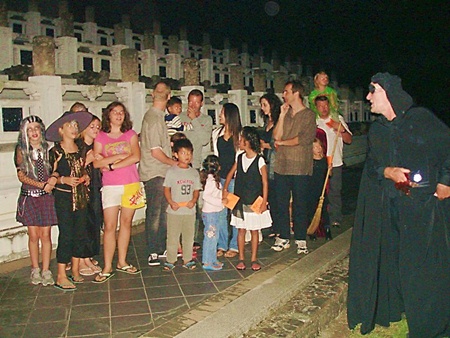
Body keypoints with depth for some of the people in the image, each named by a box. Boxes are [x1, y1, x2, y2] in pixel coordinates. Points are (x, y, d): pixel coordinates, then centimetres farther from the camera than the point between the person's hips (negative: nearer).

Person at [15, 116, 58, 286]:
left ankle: (46, 270, 11)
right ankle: (35, 269, 20)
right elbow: (21, 175, -3)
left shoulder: (48, 148, 1)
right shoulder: (21, 150, 1)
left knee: (45, 234, 2)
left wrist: (54, 177, -16)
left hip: (46, 197, 0)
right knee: (33, 235, 5)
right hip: (29, 197, 0)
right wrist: (42, 185, -15)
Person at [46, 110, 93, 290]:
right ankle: (61, 277, 2)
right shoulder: (55, 152, -5)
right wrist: (64, 179, -21)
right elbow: (52, 176, -4)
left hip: (81, 196, 6)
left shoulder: (80, 149, 11)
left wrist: (85, 176, 3)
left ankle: (75, 271, 20)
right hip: (64, 197, -6)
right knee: (66, 234, -6)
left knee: (80, 233, 7)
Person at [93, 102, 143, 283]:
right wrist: (120, 156, -10)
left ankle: (122, 262, 19)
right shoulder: (100, 137, 7)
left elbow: (136, 157, -6)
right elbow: (96, 162, -6)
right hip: (110, 186, -1)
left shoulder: (130, 134, 10)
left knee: (126, 223, 7)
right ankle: (107, 268, 1)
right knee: (109, 226, -5)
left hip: (131, 184, 2)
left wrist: (111, 165, -10)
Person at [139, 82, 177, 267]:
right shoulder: (155, 118, -18)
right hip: (155, 173, -9)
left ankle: (162, 248, 25)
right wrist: (174, 163, -9)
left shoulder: (153, 115, 12)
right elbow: (156, 151, -20)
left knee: (162, 211, 15)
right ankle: (153, 253, 8)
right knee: (155, 213, -2)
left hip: (159, 173, 9)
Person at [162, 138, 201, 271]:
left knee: (189, 236, 11)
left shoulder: (194, 172, 6)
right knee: (172, 236, 5)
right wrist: (171, 202, -15)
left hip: (189, 210, 3)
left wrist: (193, 200, -10)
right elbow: (167, 189, -1)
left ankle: (187, 260, 24)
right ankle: (171, 260, 19)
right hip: (174, 210, -3)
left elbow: (196, 190, 9)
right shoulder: (171, 171, -3)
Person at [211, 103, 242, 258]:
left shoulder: (240, 134, -5)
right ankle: (221, 245, 16)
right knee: (220, 212, 6)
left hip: (235, 178, -5)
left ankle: (234, 246, 13)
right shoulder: (216, 133, 10)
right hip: (220, 177, 5)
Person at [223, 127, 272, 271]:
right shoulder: (239, 158, 2)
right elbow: (231, 174, 15)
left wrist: (264, 202, -11)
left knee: (254, 231, 8)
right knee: (241, 230, 9)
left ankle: (254, 259, 19)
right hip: (240, 201, 4)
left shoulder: (260, 161, -12)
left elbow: (265, 183, -9)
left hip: (255, 202, -3)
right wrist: (225, 189, 7)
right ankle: (241, 258, 19)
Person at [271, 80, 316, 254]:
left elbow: (304, 139, -13)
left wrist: (282, 142, -4)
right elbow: (277, 136, 5)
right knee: (282, 204, 8)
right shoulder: (285, 113, 16)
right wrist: (282, 115, -1)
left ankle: (301, 240, 13)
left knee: (300, 205, 2)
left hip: (300, 168, -5)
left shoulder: (309, 115, 0)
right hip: (282, 166, 5)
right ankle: (284, 237, 18)